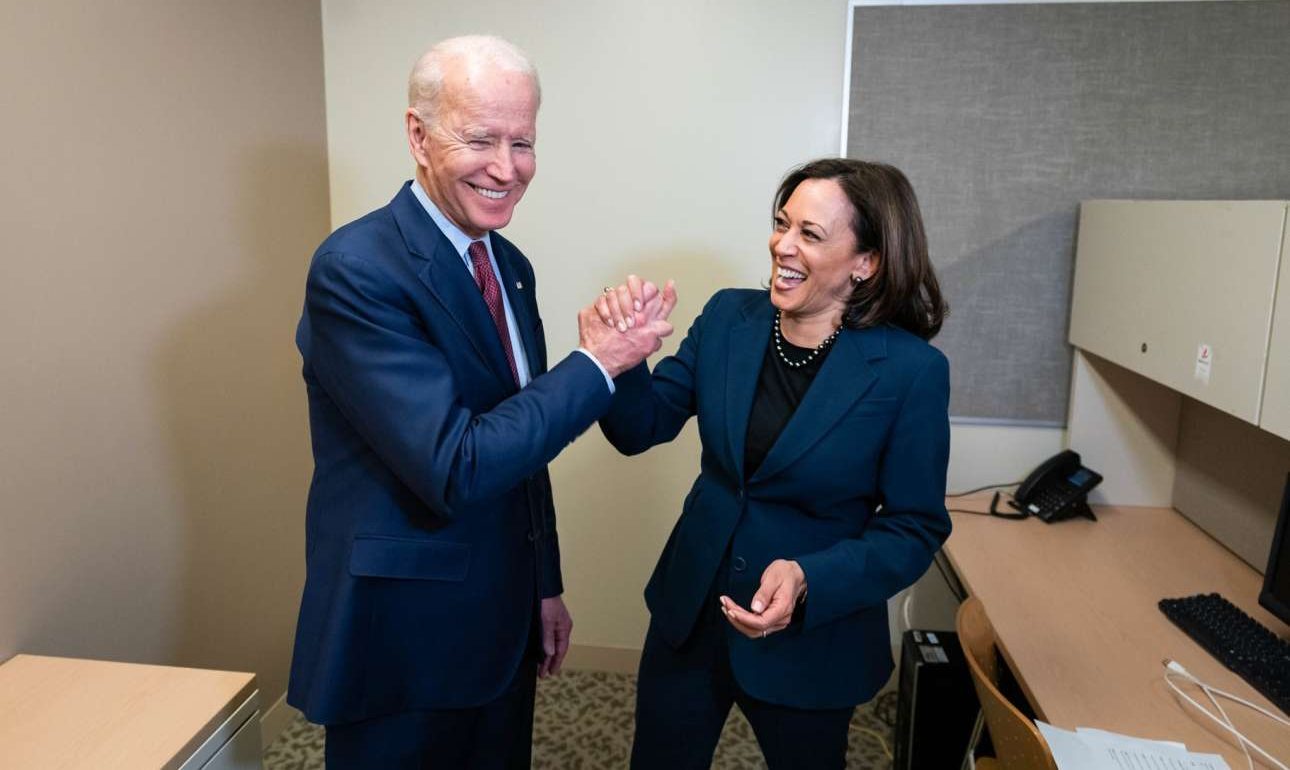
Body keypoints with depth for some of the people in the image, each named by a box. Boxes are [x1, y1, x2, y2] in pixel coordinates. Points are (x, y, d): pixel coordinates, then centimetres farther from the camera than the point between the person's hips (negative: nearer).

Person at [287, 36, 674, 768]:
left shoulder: (510, 265, 4)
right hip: (400, 638, -7)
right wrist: (597, 365, -20)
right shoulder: (357, 270, -21)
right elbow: (456, 466, -27)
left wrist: (545, 584, 13)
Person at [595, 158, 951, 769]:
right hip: (689, 617, 3)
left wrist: (811, 581, -27)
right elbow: (642, 429, -4)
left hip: (810, 642, -3)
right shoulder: (728, 317, -7)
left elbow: (915, 529, -11)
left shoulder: (912, 370, -17)